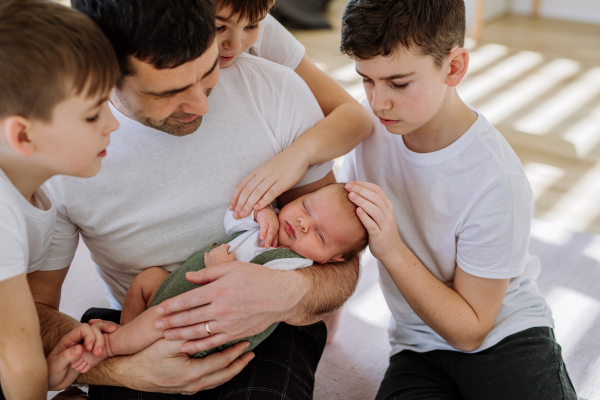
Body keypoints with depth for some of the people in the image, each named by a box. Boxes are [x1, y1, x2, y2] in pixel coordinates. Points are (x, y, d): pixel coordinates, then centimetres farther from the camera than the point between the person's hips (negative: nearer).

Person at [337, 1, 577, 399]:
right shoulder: (376, 124, -6)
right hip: (420, 346, 3)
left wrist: (390, 249, -25)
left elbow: (469, 329, -15)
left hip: (506, 337, -3)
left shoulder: (496, 182, -24)